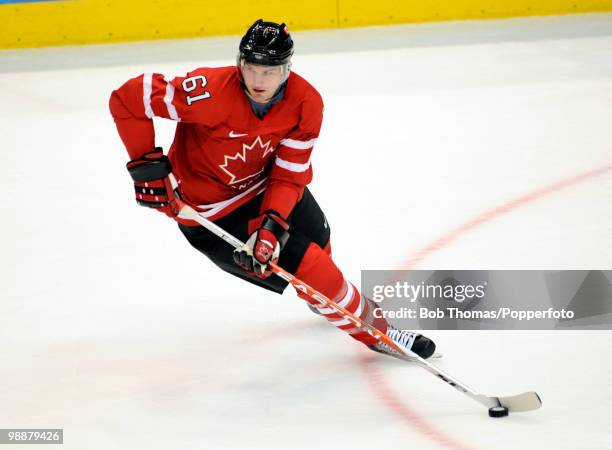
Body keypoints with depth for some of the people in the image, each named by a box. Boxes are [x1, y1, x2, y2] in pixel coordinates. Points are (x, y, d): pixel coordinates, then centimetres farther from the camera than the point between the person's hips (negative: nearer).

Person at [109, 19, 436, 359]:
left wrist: (271, 224, -30)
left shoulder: (306, 103, -20)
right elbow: (127, 99, -29)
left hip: (263, 183, 6)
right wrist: (147, 164, -27)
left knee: (316, 239, 26)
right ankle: (373, 328, 12)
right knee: (307, 265, -9)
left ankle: (322, 298, 62)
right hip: (210, 210, -6)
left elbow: (290, 174, -15)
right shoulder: (211, 92, -35)